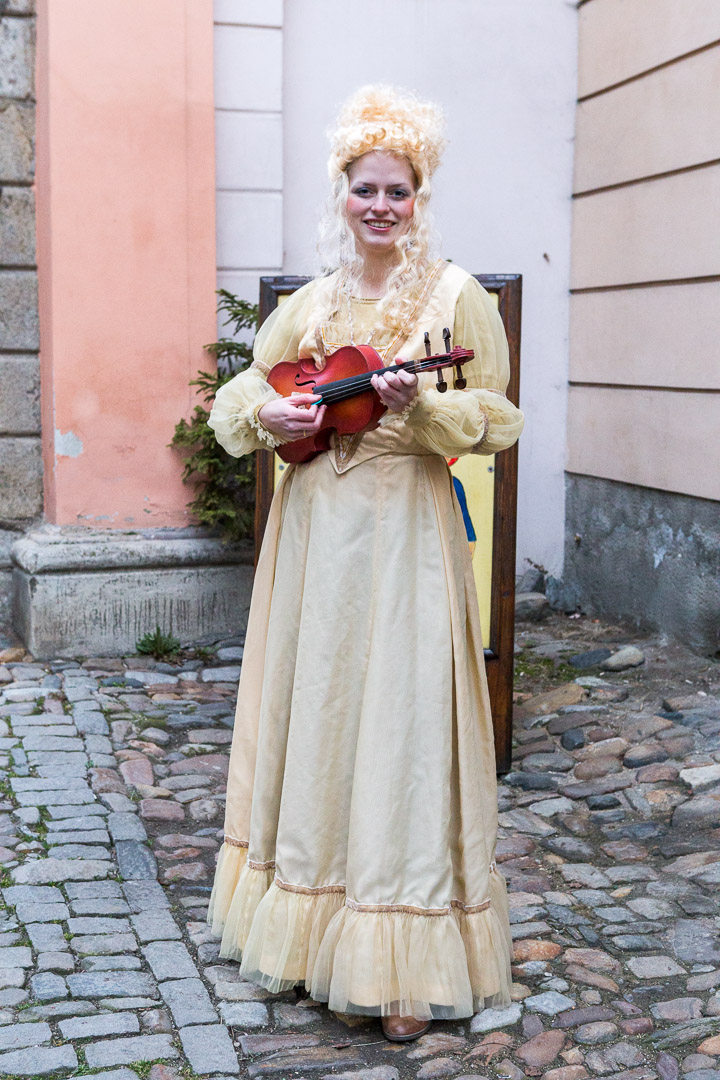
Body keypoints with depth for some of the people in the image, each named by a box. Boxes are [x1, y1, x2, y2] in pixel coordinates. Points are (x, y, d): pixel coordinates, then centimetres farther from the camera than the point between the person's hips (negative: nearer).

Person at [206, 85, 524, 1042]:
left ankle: (405, 968, 6)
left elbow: (496, 418, -4)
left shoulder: (456, 296, 0)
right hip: (314, 532, 5)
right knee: (314, 717, 10)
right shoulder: (309, 304, 12)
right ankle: (313, 929, 26)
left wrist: (421, 405, -21)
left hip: (407, 535, -4)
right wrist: (269, 416, -6)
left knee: (400, 726, -3)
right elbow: (238, 395, 15)